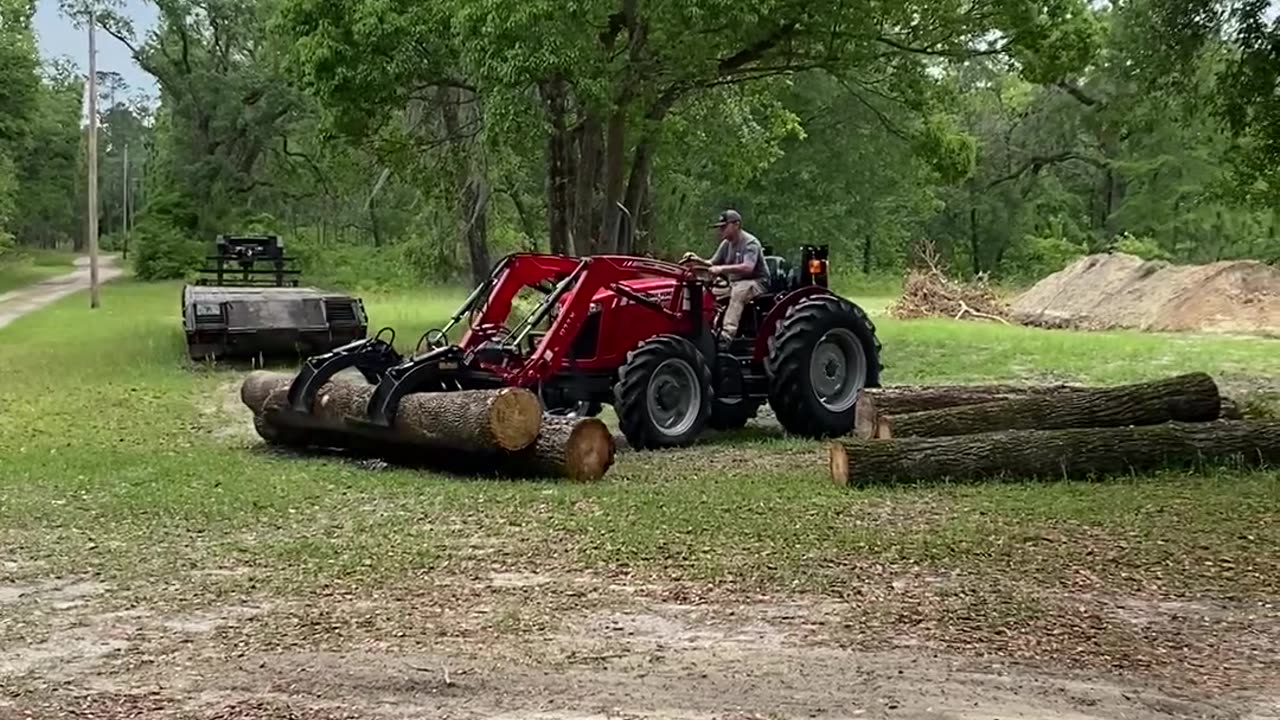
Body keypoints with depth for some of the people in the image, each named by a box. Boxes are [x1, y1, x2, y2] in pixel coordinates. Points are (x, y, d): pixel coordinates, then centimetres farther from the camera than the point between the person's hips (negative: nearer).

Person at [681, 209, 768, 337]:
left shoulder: (750, 243, -16)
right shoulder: (726, 244, 10)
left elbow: (748, 267, -33)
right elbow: (712, 264, 8)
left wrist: (722, 268, -42)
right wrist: (698, 260, -13)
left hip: (756, 282, -8)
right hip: (734, 284, 8)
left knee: (738, 291, -38)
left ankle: (728, 333, -47)